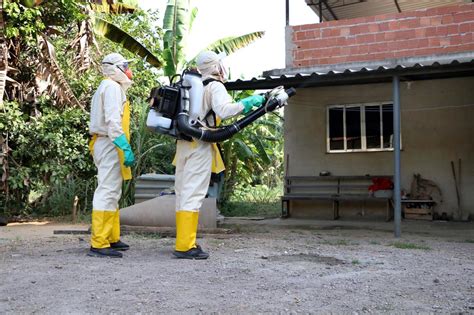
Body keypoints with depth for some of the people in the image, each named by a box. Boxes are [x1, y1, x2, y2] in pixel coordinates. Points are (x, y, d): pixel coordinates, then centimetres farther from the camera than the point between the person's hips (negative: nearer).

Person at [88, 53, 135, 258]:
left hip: (104, 144, 11)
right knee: (107, 191, -12)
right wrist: (126, 148, -24)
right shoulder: (112, 87, -9)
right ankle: (99, 244, -12)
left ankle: (112, 238, 22)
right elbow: (113, 122, -21)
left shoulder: (107, 87, 22)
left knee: (112, 192, 14)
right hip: (110, 144, -11)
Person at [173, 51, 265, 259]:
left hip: (183, 143, 8)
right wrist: (247, 103, -15)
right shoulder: (215, 86, -6)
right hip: (200, 145, -8)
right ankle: (185, 246, -10)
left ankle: (183, 242, 15)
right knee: (193, 194, -9)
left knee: (183, 193, 10)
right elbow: (223, 110, -22)